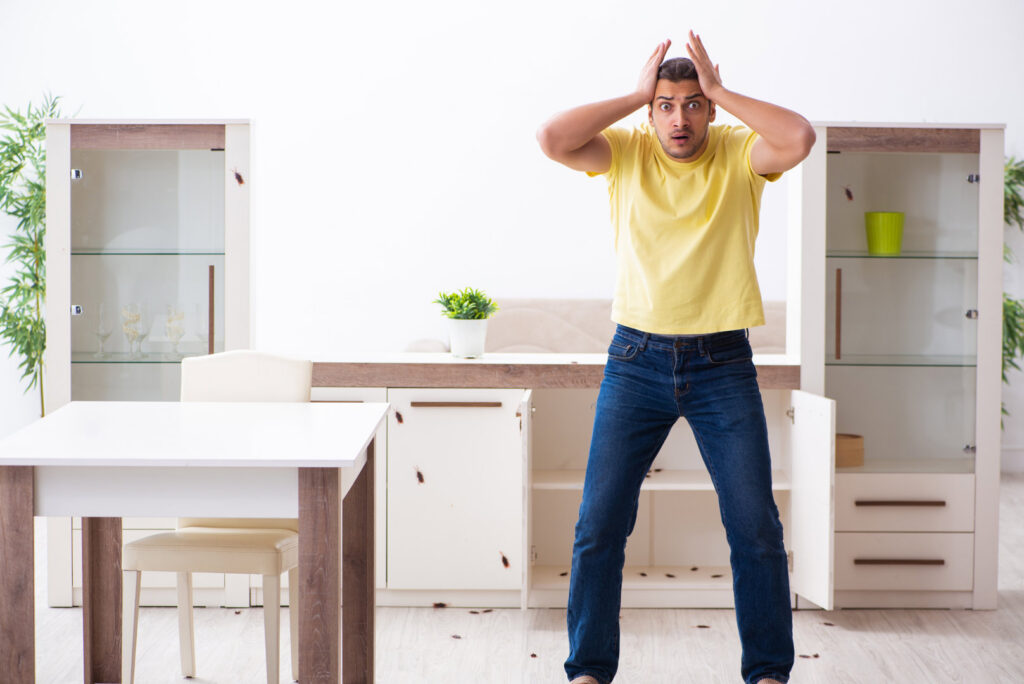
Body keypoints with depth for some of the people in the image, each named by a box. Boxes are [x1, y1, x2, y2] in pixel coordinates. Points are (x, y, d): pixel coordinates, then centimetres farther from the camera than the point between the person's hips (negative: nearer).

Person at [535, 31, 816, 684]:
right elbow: (552, 139, -15)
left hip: (723, 365, 0)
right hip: (637, 360, 1)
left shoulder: (739, 152, -1)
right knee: (600, 524, 1)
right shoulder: (627, 151, 1)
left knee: (756, 526, 1)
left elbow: (800, 139, -21)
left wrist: (720, 91, -13)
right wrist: (636, 95, -10)